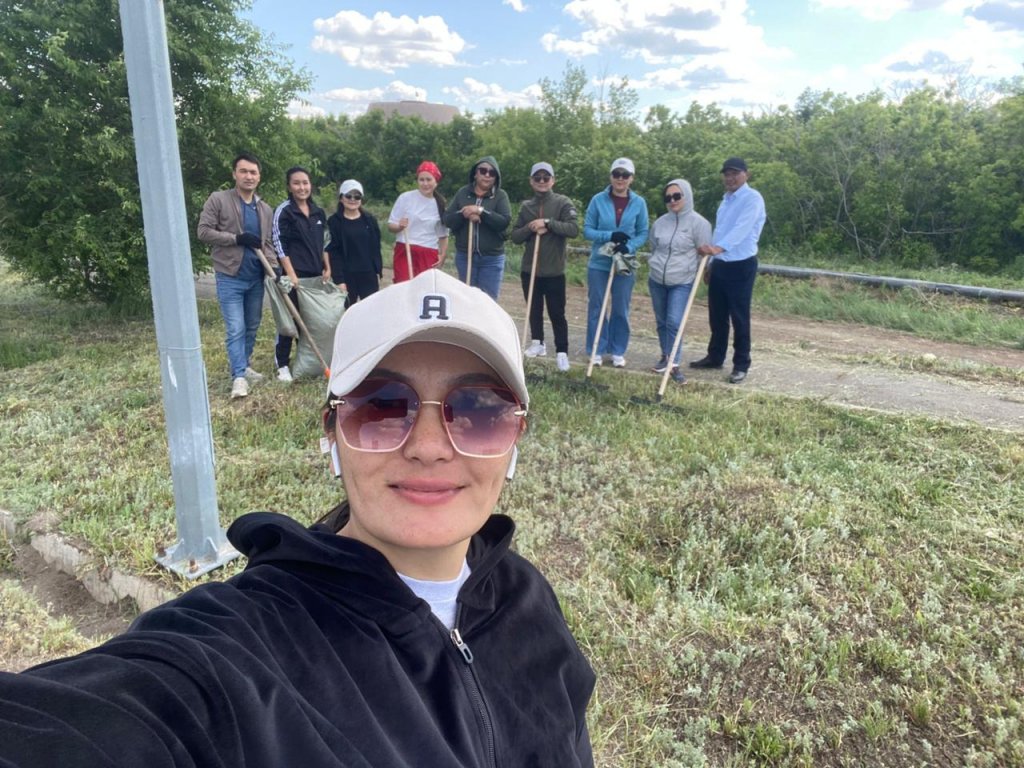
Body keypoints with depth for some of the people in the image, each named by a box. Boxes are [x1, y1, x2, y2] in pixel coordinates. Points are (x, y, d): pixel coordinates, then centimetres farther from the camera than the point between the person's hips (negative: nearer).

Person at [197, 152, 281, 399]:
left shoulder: (265, 210, 10)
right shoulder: (218, 200, -5)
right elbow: (203, 231, -10)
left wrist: (275, 267, -5)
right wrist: (237, 238, -19)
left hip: (256, 278, 6)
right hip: (230, 277, -5)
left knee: (252, 327, 14)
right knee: (236, 329, -10)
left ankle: (245, 366, 29)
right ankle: (238, 376, -6)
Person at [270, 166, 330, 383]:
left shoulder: (318, 212, 12)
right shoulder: (283, 211, -7)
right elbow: (279, 245, -11)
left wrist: (327, 268, 11)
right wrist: (291, 274, -16)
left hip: (315, 275, 6)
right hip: (294, 275, -6)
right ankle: (282, 365, 7)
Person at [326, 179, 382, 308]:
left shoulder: (370, 219, 6)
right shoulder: (334, 221, -3)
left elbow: (376, 248, 9)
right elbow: (333, 252, -7)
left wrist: (378, 272, 4)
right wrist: (338, 279, -13)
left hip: (369, 275, 2)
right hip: (347, 276, -2)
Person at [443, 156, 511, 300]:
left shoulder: (500, 195, 0)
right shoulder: (463, 193, 6)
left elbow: (505, 221, -14)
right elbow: (447, 219, 0)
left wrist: (481, 211, -22)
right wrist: (463, 214, -18)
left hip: (492, 258, -2)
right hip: (464, 256, 2)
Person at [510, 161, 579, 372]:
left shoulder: (563, 203, -3)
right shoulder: (526, 206, 8)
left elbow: (573, 229, -17)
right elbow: (515, 236, 4)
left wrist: (547, 222, -23)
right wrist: (530, 229, -14)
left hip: (554, 271, -4)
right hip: (529, 269, 4)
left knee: (557, 313, 0)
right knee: (534, 310, 14)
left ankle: (562, 352, 7)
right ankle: (537, 343, 30)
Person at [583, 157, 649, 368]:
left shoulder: (639, 203, 0)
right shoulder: (598, 200, -3)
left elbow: (643, 233, 2)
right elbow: (587, 230, -3)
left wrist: (629, 247, -17)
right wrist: (610, 236, -18)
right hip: (599, 263, 0)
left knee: (621, 309, 8)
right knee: (596, 308, 5)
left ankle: (618, 352, 20)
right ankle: (597, 351, 17)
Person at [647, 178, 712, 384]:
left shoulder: (698, 223, -8)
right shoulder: (660, 222, 5)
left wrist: (699, 273, -4)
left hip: (682, 283, -5)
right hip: (656, 280, 5)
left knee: (674, 322, -14)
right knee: (662, 322, 13)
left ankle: (674, 364, -6)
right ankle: (665, 356, 29)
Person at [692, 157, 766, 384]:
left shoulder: (753, 198, -12)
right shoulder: (726, 199, 16)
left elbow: (741, 228, -28)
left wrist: (718, 247, -43)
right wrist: (711, 261, 20)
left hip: (741, 265, -8)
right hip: (719, 264, 8)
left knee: (739, 317, -2)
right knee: (716, 315, 14)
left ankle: (741, 365, 7)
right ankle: (715, 356, 28)